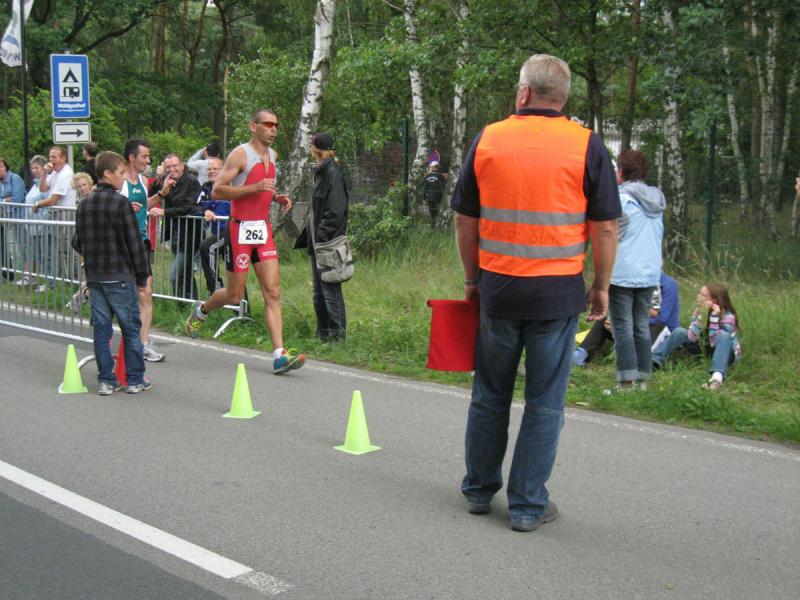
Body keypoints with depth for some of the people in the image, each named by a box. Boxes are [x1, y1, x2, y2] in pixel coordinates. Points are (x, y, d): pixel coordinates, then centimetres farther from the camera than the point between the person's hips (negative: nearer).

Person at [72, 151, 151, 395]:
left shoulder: (84, 205, 8)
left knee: (101, 327, 9)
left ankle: (106, 380, 10)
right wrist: (142, 274, -3)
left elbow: (78, 242, 12)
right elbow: (134, 242, -12)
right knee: (131, 328, 4)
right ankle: (135, 380, 8)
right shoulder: (120, 203, -12)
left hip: (94, 276, 6)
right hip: (120, 276, -6)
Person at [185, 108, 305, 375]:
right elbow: (217, 191, -15)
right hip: (240, 229, -6)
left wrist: (277, 197, 10)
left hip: (264, 230, 6)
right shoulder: (240, 154, -9)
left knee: (273, 292, -5)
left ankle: (279, 356, -10)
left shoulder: (271, 154, 15)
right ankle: (201, 310, 36)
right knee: (235, 296, 3)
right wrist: (255, 187, -24)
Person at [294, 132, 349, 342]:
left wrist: (322, 234, -20)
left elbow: (335, 211, -19)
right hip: (317, 241, 10)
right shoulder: (320, 173, 15)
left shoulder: (332, 174, -13)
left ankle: (337, 335, 0)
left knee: (330, 290, -5)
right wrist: (308, 233, 16)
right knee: (318, 292, 14)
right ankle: (322, 333, 22)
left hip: (328, 243, -10)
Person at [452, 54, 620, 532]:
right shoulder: (587, 146, -4)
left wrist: (472, 278, 16)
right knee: (544, 402, 7)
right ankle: (528, 505, 13)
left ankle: (480, 489, 28)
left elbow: (465, 220, 6)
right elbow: (605, 228, -4)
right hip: (558, 292, -2)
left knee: (490, 394, 16)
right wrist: (602, 287, 7)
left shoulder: (488, 139, 2)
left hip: (497, 288, 2)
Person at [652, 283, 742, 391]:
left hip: (726, 353, -5)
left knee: (723, 335, -38)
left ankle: (717, 376, -58)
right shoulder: (699, 310, -9)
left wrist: (714, 316, -37)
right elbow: (692, 338, -19)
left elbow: (714, 342, -32)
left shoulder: (728, 316, -23)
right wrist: (700, 315, -29)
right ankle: (654, 360, -24)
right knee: (679, 332, -12)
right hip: (706, 349, 5)